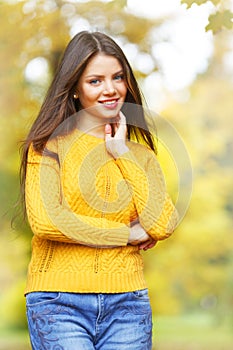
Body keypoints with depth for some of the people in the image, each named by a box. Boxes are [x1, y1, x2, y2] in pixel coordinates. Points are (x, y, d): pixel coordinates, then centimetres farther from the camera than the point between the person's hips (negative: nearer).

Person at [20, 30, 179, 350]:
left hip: (127, 303, 3)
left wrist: (122, 155, 1)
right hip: (59, 301, -3)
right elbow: (45, 221, -12)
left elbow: (162, 226, -1)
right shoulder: (50, 144, 3)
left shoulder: (140, 153, 14)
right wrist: (130, 234, -5)